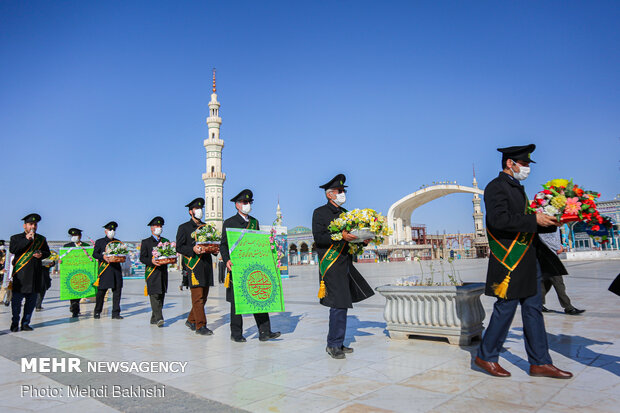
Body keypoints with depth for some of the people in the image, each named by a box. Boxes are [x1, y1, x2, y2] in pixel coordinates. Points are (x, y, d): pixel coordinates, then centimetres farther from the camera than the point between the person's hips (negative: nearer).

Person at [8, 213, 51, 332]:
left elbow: (47, 252, 18)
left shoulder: (41, 239, 14)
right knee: (17, 298, 0)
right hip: (20, 274, -3)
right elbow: (12, 250, -10)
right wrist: (26, 240, -14)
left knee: (31, 300, 6)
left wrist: (41, 255, -4)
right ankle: (15, 323, 17)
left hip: (35, 274, 3)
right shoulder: (16, 238, 6)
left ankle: (25, 323, 17)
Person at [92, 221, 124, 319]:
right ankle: (97, 312, 18)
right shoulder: (99, 242, 8)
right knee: (101, 291, 0)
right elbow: (94, 254, 1)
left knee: (117, 291, -1)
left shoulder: (118, 242, 18)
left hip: (116, 268, 3)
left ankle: (116, 313, 4)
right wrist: (103, 257, -16)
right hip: (104, 269, -3)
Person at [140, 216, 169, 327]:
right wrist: (151, 261, -18)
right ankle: (159, 318, -17)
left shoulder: (166, 241, 18)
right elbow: (142, 258, 0)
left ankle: (154, 319, 15)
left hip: (163, 272, 4)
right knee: (154, 295, -13)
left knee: (161, 296, 5)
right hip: (152, 273, -4)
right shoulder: (146, 242, 7)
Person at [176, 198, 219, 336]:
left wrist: (215, 250, 1)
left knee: (203, 297, 10)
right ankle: (200, 326, -2)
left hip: (207, 265, 6)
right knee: (197, 297, -8)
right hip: (193, 266, -6)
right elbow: (179, 247, -2)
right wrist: (193, 249, -19)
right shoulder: (184, 227, 4)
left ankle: (191, 320, 26)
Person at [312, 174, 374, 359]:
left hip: (345, 263, 8)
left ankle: (336, 343, 22)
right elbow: (319, 237, -13)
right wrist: (340, 236, -24)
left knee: (341, 304, 11)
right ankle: (334, 344, 3)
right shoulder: (320, 212, -2)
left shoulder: (344, 213, 21)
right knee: (339, 304, -10)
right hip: (331, 265, -8)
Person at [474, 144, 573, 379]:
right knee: (506, 307, -3)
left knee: (533, 308, 11)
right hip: (511, 260, -9)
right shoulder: (496, 187, -9)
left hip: (528, 259, 9)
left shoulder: (517, 188, 20)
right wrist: (534, 220, -20)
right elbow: (499, 219, -23)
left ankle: (540, 362, 19)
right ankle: (486, 356, 12)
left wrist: (550, 223, 8)